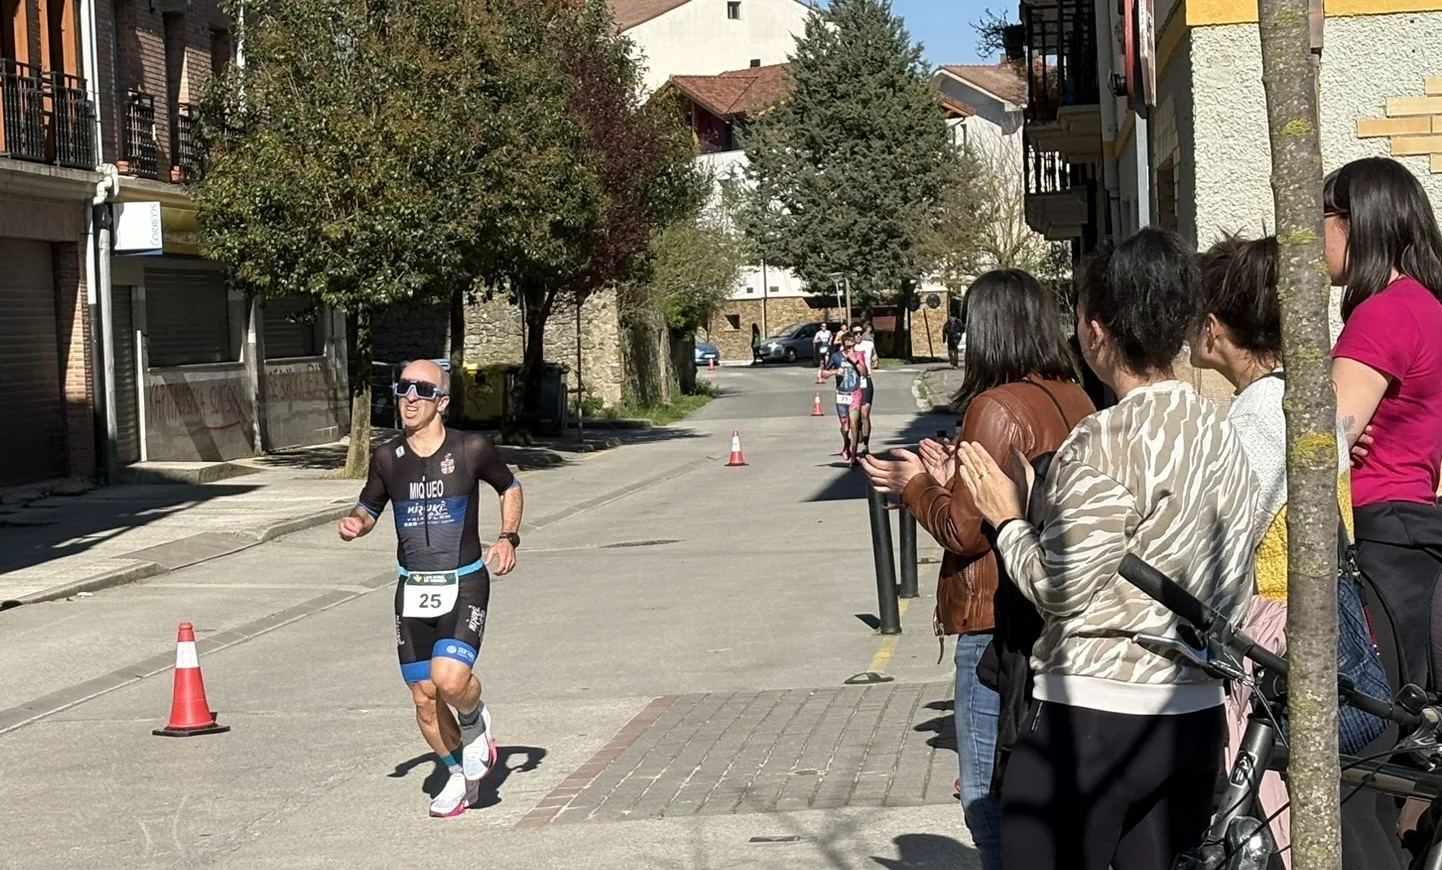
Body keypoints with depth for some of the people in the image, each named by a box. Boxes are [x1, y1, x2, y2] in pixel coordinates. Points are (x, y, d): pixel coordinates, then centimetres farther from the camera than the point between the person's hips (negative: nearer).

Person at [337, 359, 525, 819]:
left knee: (450, 679, -24)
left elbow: (510, 488, 12)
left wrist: (509, 538, -3)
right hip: (412, 590, 4)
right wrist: (354, 523, -7)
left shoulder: (471, 449, -6)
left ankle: (475, 721, 11)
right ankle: (459, 774, 29)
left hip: (464, 586, -4)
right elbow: (369, 508, 16)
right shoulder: (387, 457, 2)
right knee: (424, 699, 5)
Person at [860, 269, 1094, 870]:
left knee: (989, 796, -1)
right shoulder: (1075, 401, 9)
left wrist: (914, 486, 1)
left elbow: (964, 531, -16)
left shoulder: (996, 408, -15)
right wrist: (955, 481, 16)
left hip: (1000, 625, -9)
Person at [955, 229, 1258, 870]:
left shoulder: (1103, 444, -17)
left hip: (1093, 718, -8)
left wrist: (1009, 519, 0)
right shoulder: (1221, 433, 7)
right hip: (1197, 712, 8)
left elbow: (1060, 591, -17)